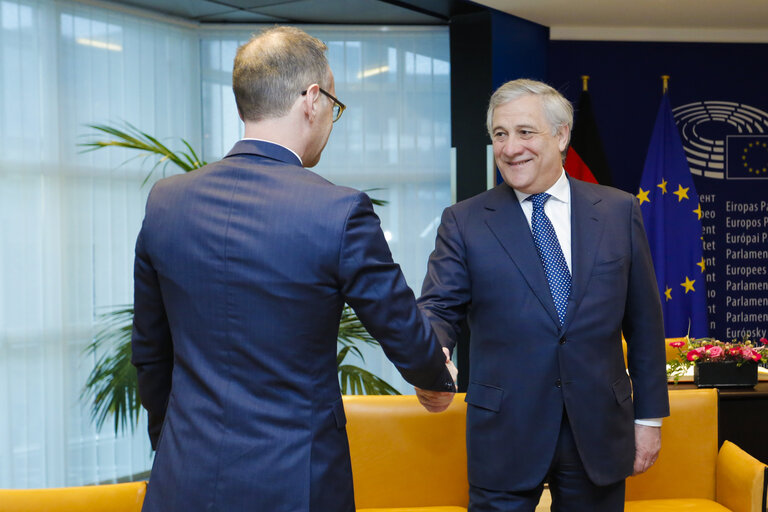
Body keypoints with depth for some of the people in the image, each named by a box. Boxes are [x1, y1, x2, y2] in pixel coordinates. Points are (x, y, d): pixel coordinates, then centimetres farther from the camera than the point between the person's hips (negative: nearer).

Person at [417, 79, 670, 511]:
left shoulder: (619, 211, 3)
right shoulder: (464, 222, 0)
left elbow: (644, 321, 6)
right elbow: (440, 308, -7)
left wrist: (650, 417, 6)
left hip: (599, 433, 2)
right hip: (505, 438, -1)